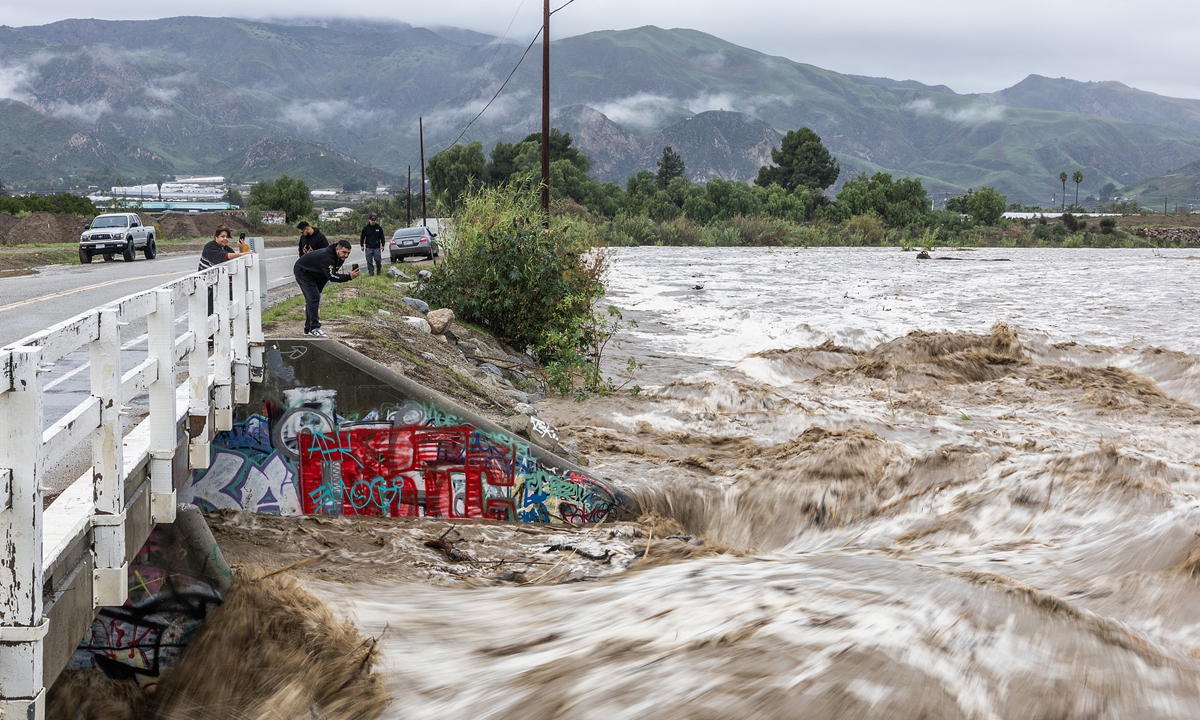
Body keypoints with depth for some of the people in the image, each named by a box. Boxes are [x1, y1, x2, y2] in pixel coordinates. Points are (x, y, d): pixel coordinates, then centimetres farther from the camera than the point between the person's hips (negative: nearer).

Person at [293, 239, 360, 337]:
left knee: (312, 299, 12)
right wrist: (349, 276, -54)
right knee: (314, 298, -17)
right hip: (301, 271, -10)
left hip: (312, 273, 10)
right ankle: (314, 328, -16)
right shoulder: (326, 257, -36)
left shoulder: (340, 258, -6)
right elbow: (332, 276, -44)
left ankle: (308, 329, 19)